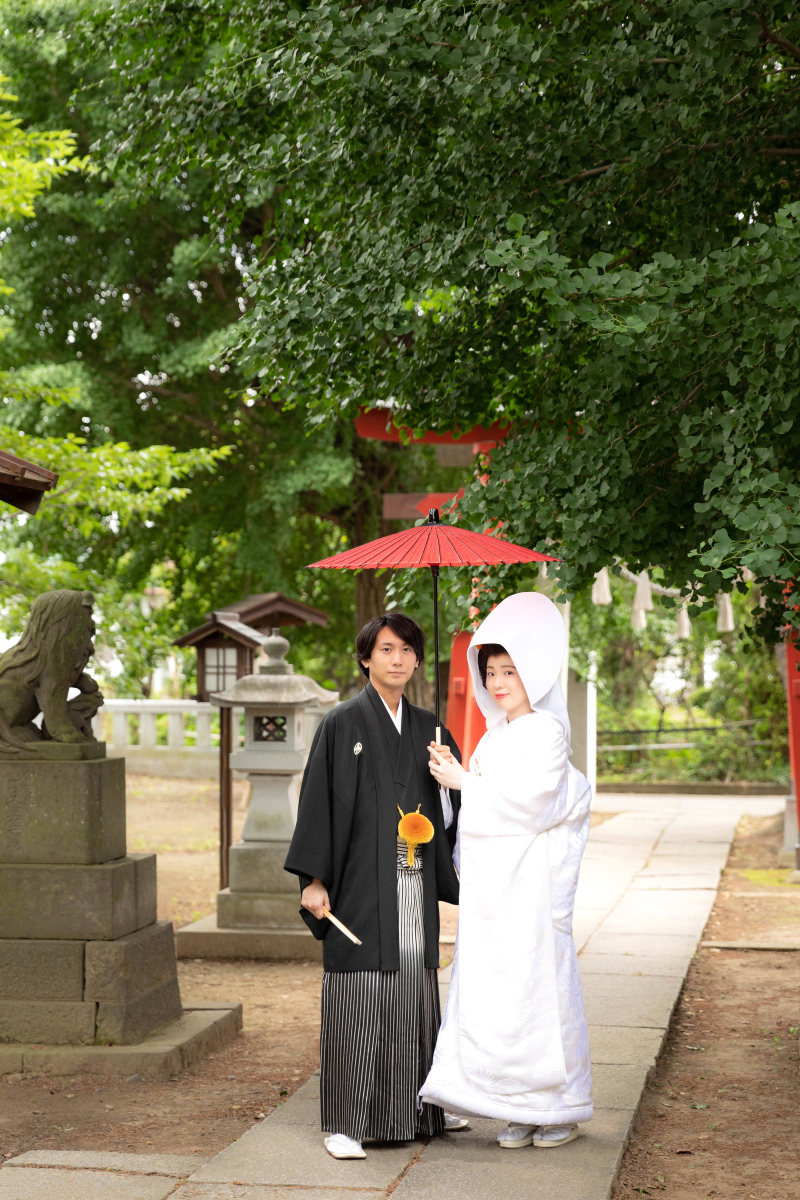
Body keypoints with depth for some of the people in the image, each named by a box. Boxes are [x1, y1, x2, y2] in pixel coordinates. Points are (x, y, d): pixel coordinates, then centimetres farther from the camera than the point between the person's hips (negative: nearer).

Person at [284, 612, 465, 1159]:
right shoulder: (343, 723, -3)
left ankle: (414, 1107, 22)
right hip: (361, 883, -5)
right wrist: (314, 879, -12)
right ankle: (345, 1122, 2)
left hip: (414, 884, 5)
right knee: (358, 993, -4)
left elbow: (447, 815, 15)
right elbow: (320, 800, -6)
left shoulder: (427, 728, 12)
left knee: (413, 988, 10)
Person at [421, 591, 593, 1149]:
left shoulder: (545, 732, -8)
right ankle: (522, 1110, 12)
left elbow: (527, 803, -16)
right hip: (489, 884, 8)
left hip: (530, 881, -8)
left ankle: (562, 1108, 8)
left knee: (537, 985, -3)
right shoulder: (496, 735, 17)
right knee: (492, 991, 5)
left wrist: (464, 782, -9)